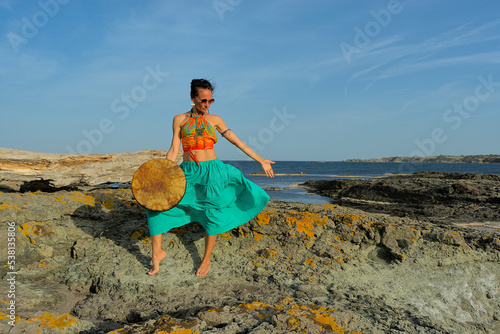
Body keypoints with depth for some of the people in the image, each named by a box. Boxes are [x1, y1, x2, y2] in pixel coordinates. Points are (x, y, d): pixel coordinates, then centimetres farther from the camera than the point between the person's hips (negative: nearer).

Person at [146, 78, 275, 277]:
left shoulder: (214, 120, 5)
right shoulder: (179, 120, 5)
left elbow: (237, 142, 7)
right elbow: (174, 150, 2)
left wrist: (261, 160, 6)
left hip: (212, 171, 0)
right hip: (188, 173, 1)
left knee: (212, 215, 1)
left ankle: (206, 259, 21)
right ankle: (157, 253, 2)